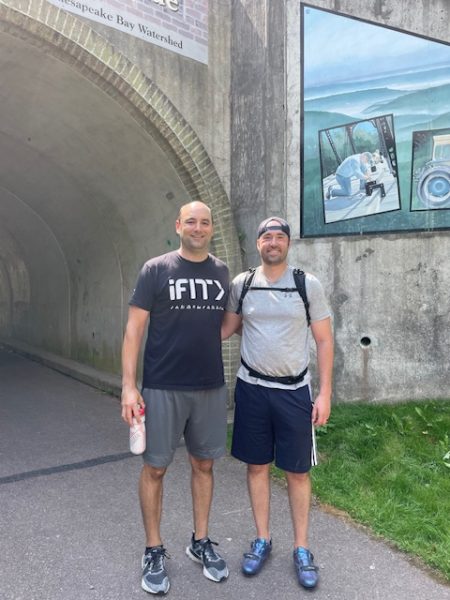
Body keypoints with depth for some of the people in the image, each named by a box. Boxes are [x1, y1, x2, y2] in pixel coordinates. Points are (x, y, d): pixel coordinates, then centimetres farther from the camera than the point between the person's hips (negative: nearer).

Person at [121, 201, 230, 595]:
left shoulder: (222, 272, 7)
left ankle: (201, 542, 33)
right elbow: (135, 328, -6)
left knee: (204, 464, 14)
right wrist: (129, 384, -12)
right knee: (155, 467, 6)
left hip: (211, 387, 4)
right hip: (163, 387, -3)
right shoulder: (156, 269, -4)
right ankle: (154, 551, 26)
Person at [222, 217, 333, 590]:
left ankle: (301, 548, 27)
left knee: (297, 471, 8)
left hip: (294, 391, -1)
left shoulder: (308, 284, -4)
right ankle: (262, 541, 31)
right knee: (257, 466, 12)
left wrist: (325, 393, -6)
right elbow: (227, 329, 11)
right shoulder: (241, 284, 0)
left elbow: (324, 340, -2)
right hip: (252, 388, 2)